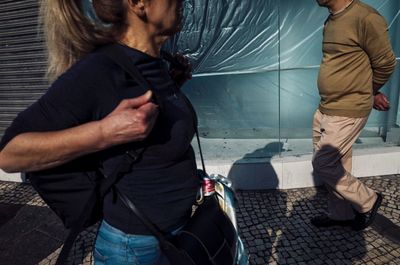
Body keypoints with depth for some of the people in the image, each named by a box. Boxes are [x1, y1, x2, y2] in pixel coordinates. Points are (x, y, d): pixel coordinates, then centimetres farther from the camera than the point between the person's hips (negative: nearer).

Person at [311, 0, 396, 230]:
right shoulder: (331, 21, 10)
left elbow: (386, 64, -7)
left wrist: (369, 93, 9)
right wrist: (371, 94, 14)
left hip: (347, 112, -8)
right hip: (325, 110, 8)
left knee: (322, 164, -3)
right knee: (336, 165, 15)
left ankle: (368, 202, 21)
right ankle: (341, 214, 33)